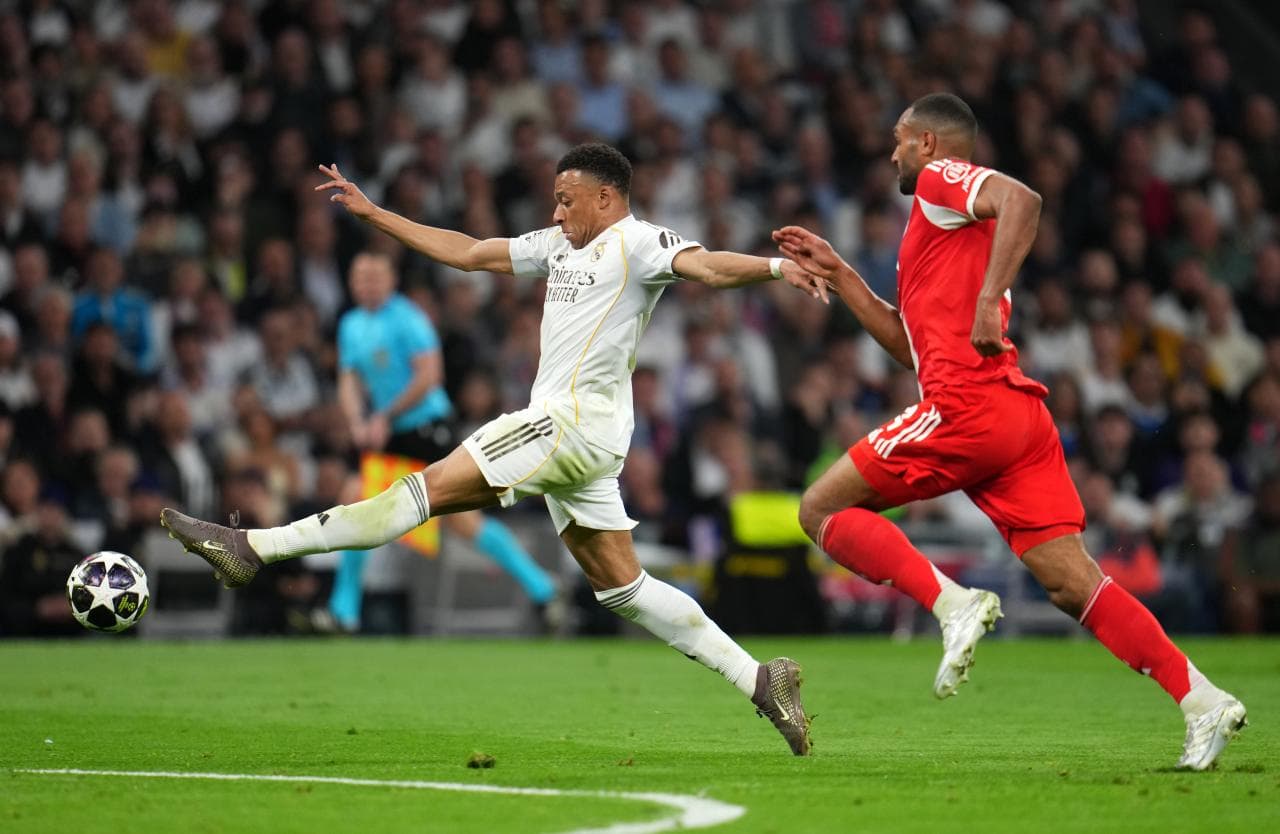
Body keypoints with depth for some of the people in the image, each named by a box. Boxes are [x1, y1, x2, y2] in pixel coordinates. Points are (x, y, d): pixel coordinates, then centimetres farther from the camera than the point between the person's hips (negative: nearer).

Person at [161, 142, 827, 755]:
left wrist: (773, 267, -38)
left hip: (576, 422, -10)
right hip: (567, 432, 10)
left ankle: (254, 549, -15)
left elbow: (705, 265, -18)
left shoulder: (636, 242, -3)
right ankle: (757, 680, 5)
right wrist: (372, 214, 26)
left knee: (432, 486, -12)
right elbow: (468, 253, 27)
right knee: (620, 586, 7)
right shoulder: (560, 246, 22)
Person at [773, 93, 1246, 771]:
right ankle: (1202, 701, -11)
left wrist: (988, 296, -25)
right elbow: (909, 344, 35)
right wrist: (837, 274, 35)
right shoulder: (941, 226, 31)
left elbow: (1022, 199, -18)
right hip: (1021, 418, 9)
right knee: (1072, 584, 1)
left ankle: (954, 605, -15)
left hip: (967, 405, -9)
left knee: (823, 509, 1)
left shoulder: (939, 179, 4)